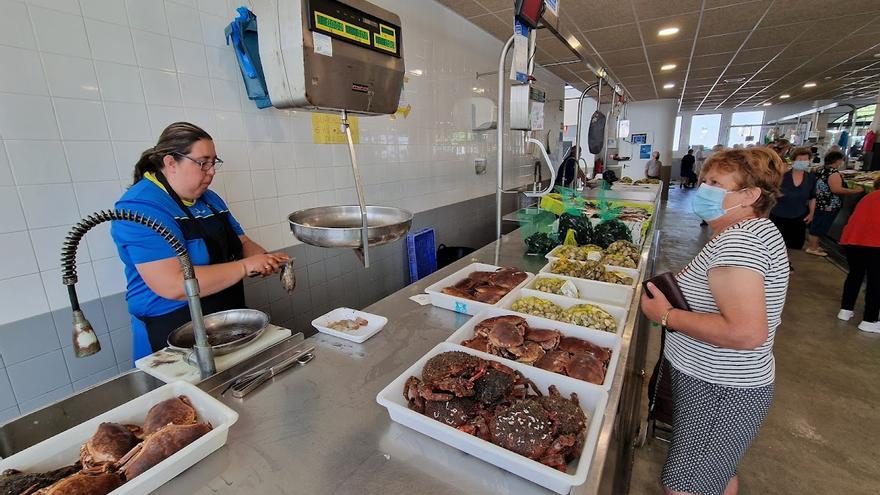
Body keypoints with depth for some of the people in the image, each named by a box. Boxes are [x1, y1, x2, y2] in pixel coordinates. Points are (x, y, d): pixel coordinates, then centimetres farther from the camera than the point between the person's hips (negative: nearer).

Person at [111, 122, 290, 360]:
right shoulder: (141, 207, -18)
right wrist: (245, 266, -24)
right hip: (175, 339, -8)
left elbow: (242, 242, 13)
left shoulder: (209, 199, 8)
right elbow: (173, 286, -28)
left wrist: (266, 260, -9)